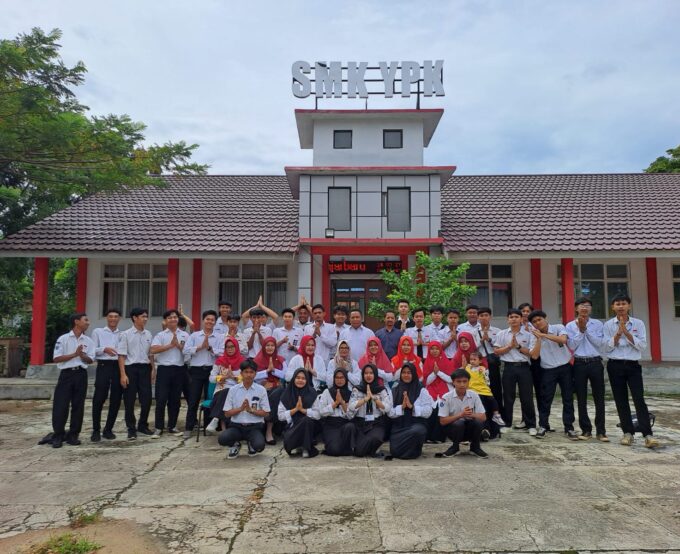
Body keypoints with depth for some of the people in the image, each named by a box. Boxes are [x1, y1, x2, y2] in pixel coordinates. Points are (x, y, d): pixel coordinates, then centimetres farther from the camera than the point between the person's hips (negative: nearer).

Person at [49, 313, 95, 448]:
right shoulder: (63, 339, -2)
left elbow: (90, 360, 6)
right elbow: (56, 359, -6)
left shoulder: (88, 341, 8)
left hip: (81, 374, 3)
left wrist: (82, 355, -15)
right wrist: (74, 354, -15)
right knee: (60, 406, -3)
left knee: (78, 406, 5)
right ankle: (58, 436, 7)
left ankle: (73, 435, 14)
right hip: (67, 373, -3)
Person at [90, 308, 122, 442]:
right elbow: (92, 350, 1)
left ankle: (108, 429, 18)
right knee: (99, 399, -3)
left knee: (115, 400, 5)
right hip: (104, 366, -2)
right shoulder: (98, 332, 8)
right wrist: (104, 349, -16)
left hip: (118, 367, 3)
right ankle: (96, 430, 10)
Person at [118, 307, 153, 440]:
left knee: (146, 399, 6)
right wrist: (123, 374, -12)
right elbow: (121, 355, -7)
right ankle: (131, 429, 16)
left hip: (145, 368, 4)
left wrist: (153, 370, 7)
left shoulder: (148, 334, 8)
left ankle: (143, 425, 24)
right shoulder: (126, 334, -5)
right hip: (131, 368, -4)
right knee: (129, 401, 4)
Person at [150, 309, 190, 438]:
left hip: (179, 369, 2)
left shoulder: (185, 335, 9)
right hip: (164, 369, -2)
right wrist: (170, 345, -12)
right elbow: (153, 350, -12)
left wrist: (178, 345, -9)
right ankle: (158, 428, 3)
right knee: (161, 399, -4)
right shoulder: (160, 335, 3)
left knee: (175, 399, 9)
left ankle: (172, 426, 21)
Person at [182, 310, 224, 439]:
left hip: (212, 370, 1)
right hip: (196, 370, 0)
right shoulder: (194, 335, 7)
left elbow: (223, 353, -8)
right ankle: (189, 428, 7)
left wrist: (210, 348, -15)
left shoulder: (219, 338, 5)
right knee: (193, 400, 1)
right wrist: (201, 347, -13)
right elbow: (186, 350, -5)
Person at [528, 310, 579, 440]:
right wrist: (539, 338, -16)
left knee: (568, 399, 4)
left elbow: (563, 339, -27)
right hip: (548, 370, 1)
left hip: (565, 367, -1)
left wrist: (543, 335, -22)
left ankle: (569, 427, 14)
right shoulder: (535, 336, -1)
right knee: (545, 399, 2)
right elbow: (534, 356, -12)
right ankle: (542, 426, 15)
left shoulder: (558, 327, -5)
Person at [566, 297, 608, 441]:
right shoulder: (570, 325, 3)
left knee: (599, 398, 2)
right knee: (581, 399, 4)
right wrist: (580, 330, -11)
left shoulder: (598, 324, 4)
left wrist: (586, 328, -11)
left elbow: (599, 343, -8)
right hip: (579, 364, 0)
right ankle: (586, 430, 13)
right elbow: (572, 346, -5)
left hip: (595, 363, 0)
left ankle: (601, 430, 10)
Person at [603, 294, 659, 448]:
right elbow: (607, 348, -3)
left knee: (639, 399, -9)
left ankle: (648, 435, -10)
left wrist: (627, 333, -14)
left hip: (633, 366, -1)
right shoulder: (608, 325, 2)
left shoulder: (638, 323, 2)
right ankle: (628, 433, 16)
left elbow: (642, 345, -5)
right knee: (621, 400, 6)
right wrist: (618, 333, -14)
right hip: (615, 366, 1)